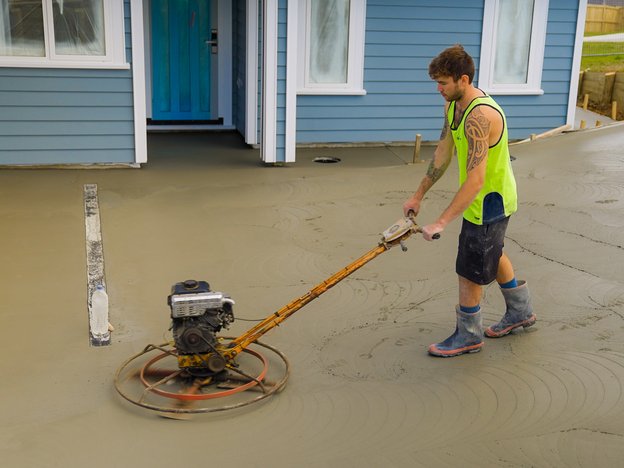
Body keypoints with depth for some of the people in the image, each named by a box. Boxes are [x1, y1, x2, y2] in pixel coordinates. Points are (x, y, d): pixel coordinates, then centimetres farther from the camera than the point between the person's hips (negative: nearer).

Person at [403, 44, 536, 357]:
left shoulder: (480, 116, -33)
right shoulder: (452, 105, -2)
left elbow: (476, 179, -37)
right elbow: (443, 153, 7)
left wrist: (442, 222, -39)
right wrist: (418, 195, 9)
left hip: (489, 202, -10)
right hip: (488, 199, 10)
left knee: (470, 270, 2)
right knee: (493, 255, 26)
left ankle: (468, 336, 22)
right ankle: (520, 312, 47)